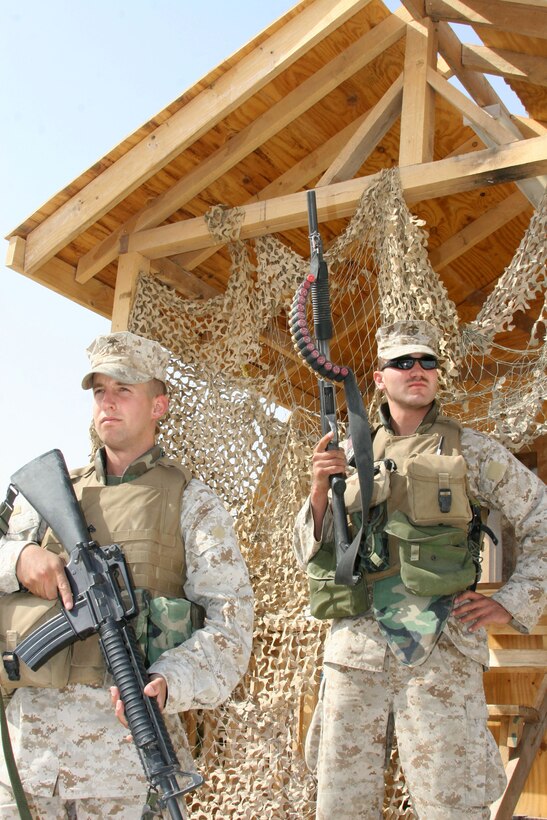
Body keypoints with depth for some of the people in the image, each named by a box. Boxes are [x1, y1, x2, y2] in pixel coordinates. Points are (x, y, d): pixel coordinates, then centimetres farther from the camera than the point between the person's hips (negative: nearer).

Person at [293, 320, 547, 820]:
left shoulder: (470, 450, 4)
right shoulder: (351, 454, 11)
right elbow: (310, 553, 11)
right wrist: (320, 490, -6)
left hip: (440, 651, -2)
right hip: (356, 646, 3)